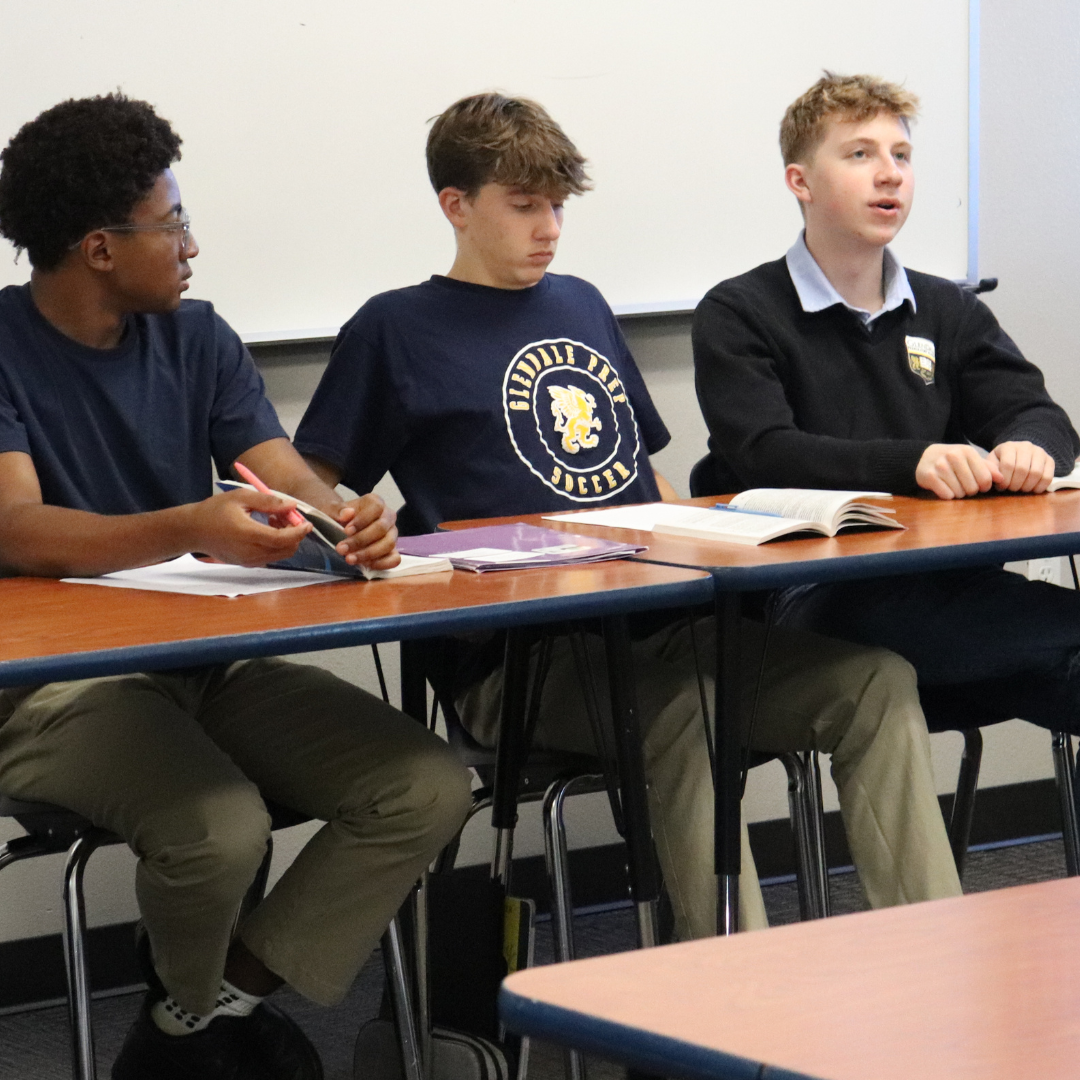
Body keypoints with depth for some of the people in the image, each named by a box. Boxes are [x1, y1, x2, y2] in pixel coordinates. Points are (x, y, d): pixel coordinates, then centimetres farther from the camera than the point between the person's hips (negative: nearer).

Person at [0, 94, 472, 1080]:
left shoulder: (195, 340, 12)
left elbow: (290, 479, 3)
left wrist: (349, 519, -23)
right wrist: (189, 531, -37)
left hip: (212, 659, 6)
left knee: (428, 789, -15)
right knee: (221, 826, -33)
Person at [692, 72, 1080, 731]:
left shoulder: (950, 312, 23)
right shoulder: (737, 316, 5)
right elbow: (765, 455, -11)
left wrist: (1027, 450, -16)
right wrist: (912, 462, -27)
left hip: (947, 588, 5)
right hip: (809, 599, -5)